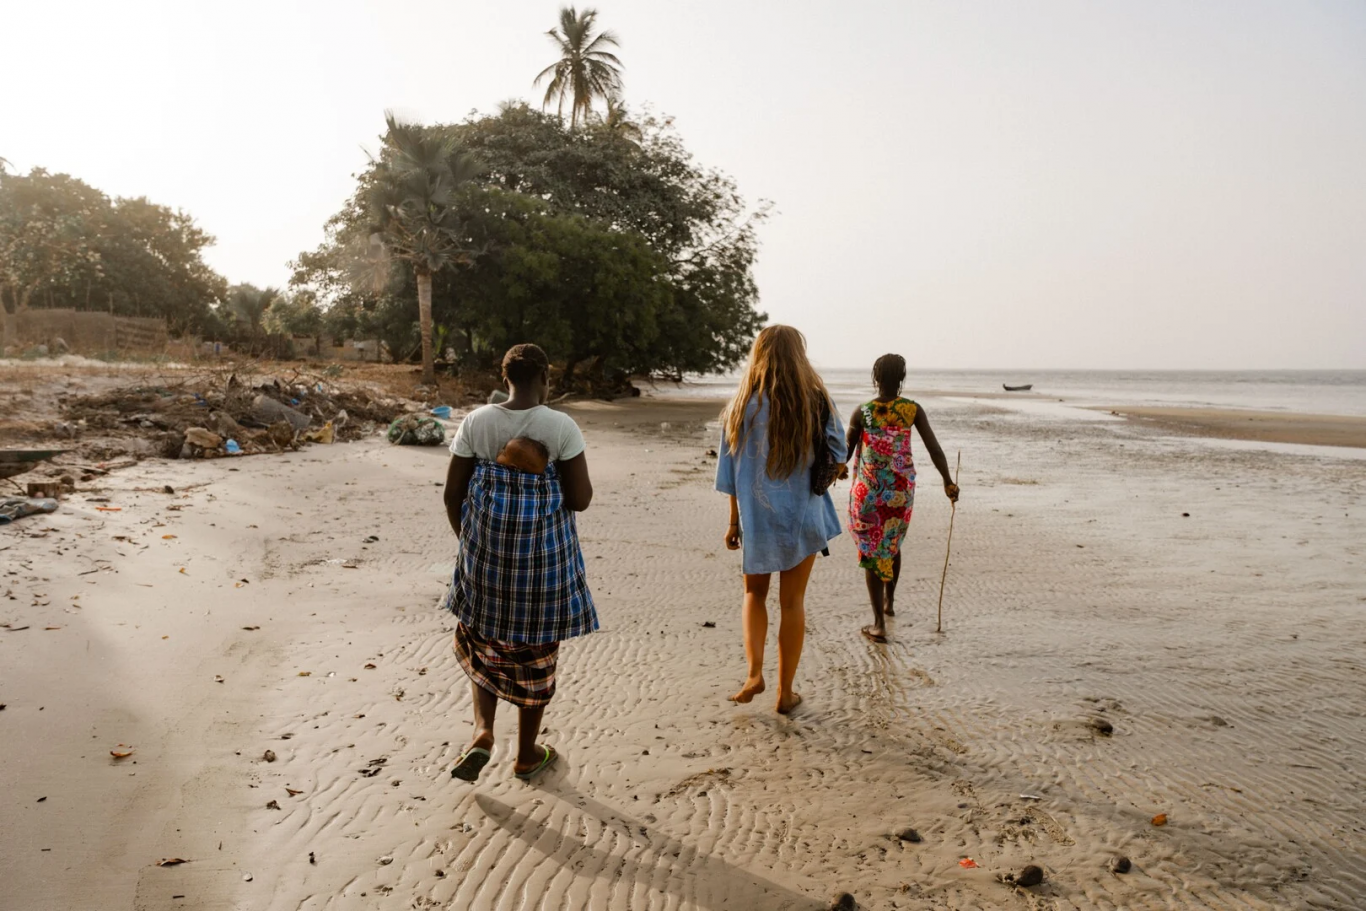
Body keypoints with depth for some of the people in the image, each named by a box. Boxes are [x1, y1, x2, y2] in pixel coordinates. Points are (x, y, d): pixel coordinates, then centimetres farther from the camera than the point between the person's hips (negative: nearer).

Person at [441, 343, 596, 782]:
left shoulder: (476, 422, -5)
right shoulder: (562, 426, -13)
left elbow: (453, 494, -1)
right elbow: (580, 499, -12)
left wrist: (468, 539, 15)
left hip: (486, 549, 2)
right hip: (544, 553, -2)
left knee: (483, 638, 25)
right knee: (535, 651, 14)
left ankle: (483, 732, 12)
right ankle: (527, 755, 28)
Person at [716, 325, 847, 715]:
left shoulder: (743, 405, -5)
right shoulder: (815, 402, -7)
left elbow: (733, 471, -2)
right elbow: (837, 456, -1)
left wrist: (734, 521, 6)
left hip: (756, 517, 0)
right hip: (803, 516, 0)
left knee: (755, 592, 21)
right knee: (792, 601, 11)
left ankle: (754, 672, 5)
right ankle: (786, 691, 18)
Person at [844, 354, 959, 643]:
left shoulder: (862, 412, -12)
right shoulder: (913, 410, -7)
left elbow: (846, 451, -3)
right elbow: (934, 448, -7)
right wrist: (948, 482, 5)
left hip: (868, 491, -3)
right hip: (901, 489, 3)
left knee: (871, 552, 4)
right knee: (892, 545, 25)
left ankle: (879, 624, 3)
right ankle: (889, 602, 43)